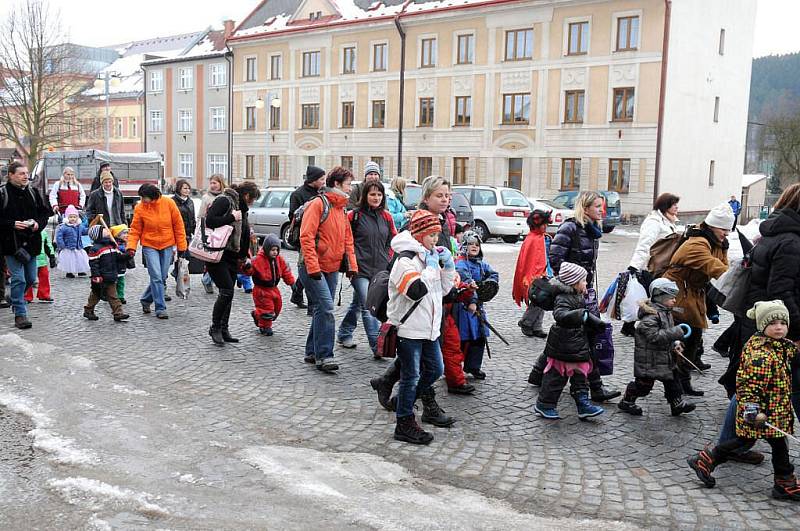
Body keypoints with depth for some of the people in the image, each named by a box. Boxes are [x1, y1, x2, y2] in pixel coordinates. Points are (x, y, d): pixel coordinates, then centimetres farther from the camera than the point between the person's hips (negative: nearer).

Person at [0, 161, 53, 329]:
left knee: (31, 278, 14)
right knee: (18, 279, -8)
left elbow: (45, 212, 14)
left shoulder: (33, 192, 8)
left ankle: (16, 300, 39)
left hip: (31, 241, 5)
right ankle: (20, 314, -2)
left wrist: (38, 223, -4)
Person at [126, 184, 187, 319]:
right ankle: (160, 308, -3)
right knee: (156, 277, -11)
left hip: (167, 245, 2)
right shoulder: (139, 208, -7)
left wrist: (181, 246, -1)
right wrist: (131, 246, -17)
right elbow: (135, 230, -2)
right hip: (150, 246, -2)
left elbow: (178, 225, -1)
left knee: (162, 277, 8)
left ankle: (146, 299, 31)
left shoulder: (169, 203, -7)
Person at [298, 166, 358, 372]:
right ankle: (323, 356, -9)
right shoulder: (318, 204, -11)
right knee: (326, 308, -15)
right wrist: (313, 267, -21)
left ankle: (312, 352, 23)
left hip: (332, 269, 8)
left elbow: (347, 239, 19)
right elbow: (306, 237, -17)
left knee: (323, 310, 12)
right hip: (313, 268, -8)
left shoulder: (341, 209, 15)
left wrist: (352, 265, 9)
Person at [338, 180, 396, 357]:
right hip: (360, 269, -5)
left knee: (357, 303, 18)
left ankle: (344, 335, 33)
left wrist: (388, 261, 10)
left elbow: (391, 241, 18)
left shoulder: (386, 217, 10)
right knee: (368, 306, -11)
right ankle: (377, 346, -12)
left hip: (380, 270, 5)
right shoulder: (354, 215, -3)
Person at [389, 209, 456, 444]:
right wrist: (431, 267, -21)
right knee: (411, 376, -1)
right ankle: (405, 424, 11)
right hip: (408, 329, -9)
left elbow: (444, 289, 17)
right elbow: (416, 290, -30)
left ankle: (403, 401, 34)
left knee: (435, 369, 17)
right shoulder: (406, 260, -17)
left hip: (428, 327, 9)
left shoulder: (430, 256, 12)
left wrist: (448, 265, 3)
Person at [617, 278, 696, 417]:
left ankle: (677, 404, 26)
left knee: (672, 379, 14)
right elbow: (655, 336, -32)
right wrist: (676, 333, -31)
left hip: (665, 357, 9)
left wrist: (675, 343, 5)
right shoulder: (650, 315, -24)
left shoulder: (666, 312, 9)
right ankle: (627, 401, 20)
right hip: (649, 359, -9)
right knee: (644, 383, 2)